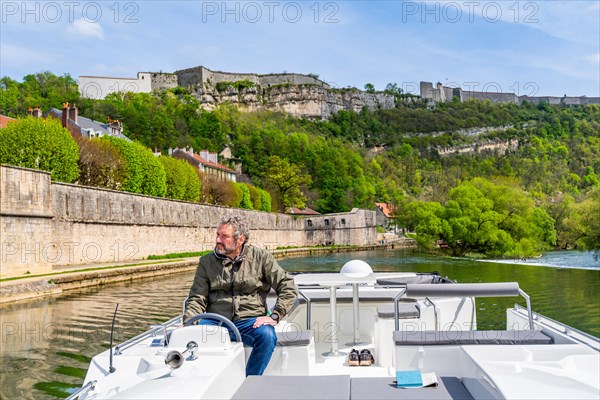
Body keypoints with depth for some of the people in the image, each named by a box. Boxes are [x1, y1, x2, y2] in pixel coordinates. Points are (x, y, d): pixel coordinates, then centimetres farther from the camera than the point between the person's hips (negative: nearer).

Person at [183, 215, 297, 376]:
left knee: (267, 335, -34)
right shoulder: (207, 262, 11)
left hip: (250, 320, -1)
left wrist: (274, 316, -8)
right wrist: (187, 323, -10)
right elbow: (197, 298, 9)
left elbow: (288, 287, 4)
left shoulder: (260, 257, 4)